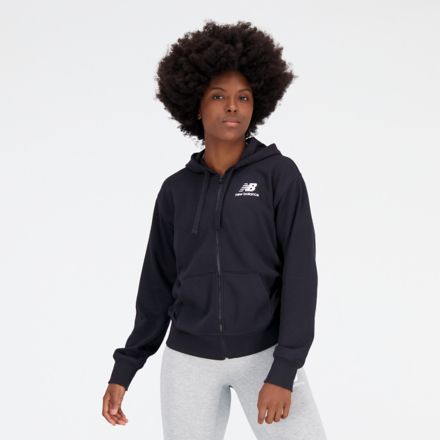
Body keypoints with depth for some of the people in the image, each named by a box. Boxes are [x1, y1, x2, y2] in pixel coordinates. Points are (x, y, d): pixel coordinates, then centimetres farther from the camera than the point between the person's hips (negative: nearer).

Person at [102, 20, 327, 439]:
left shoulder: (280, 175, -6)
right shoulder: (176, 190, 3)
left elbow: (300, 273, -10)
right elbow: (159, 284, 9)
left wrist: (283, 371, -18)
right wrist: (124, 369, 6)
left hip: (265, 354, -2)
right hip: (191, 359, 2)